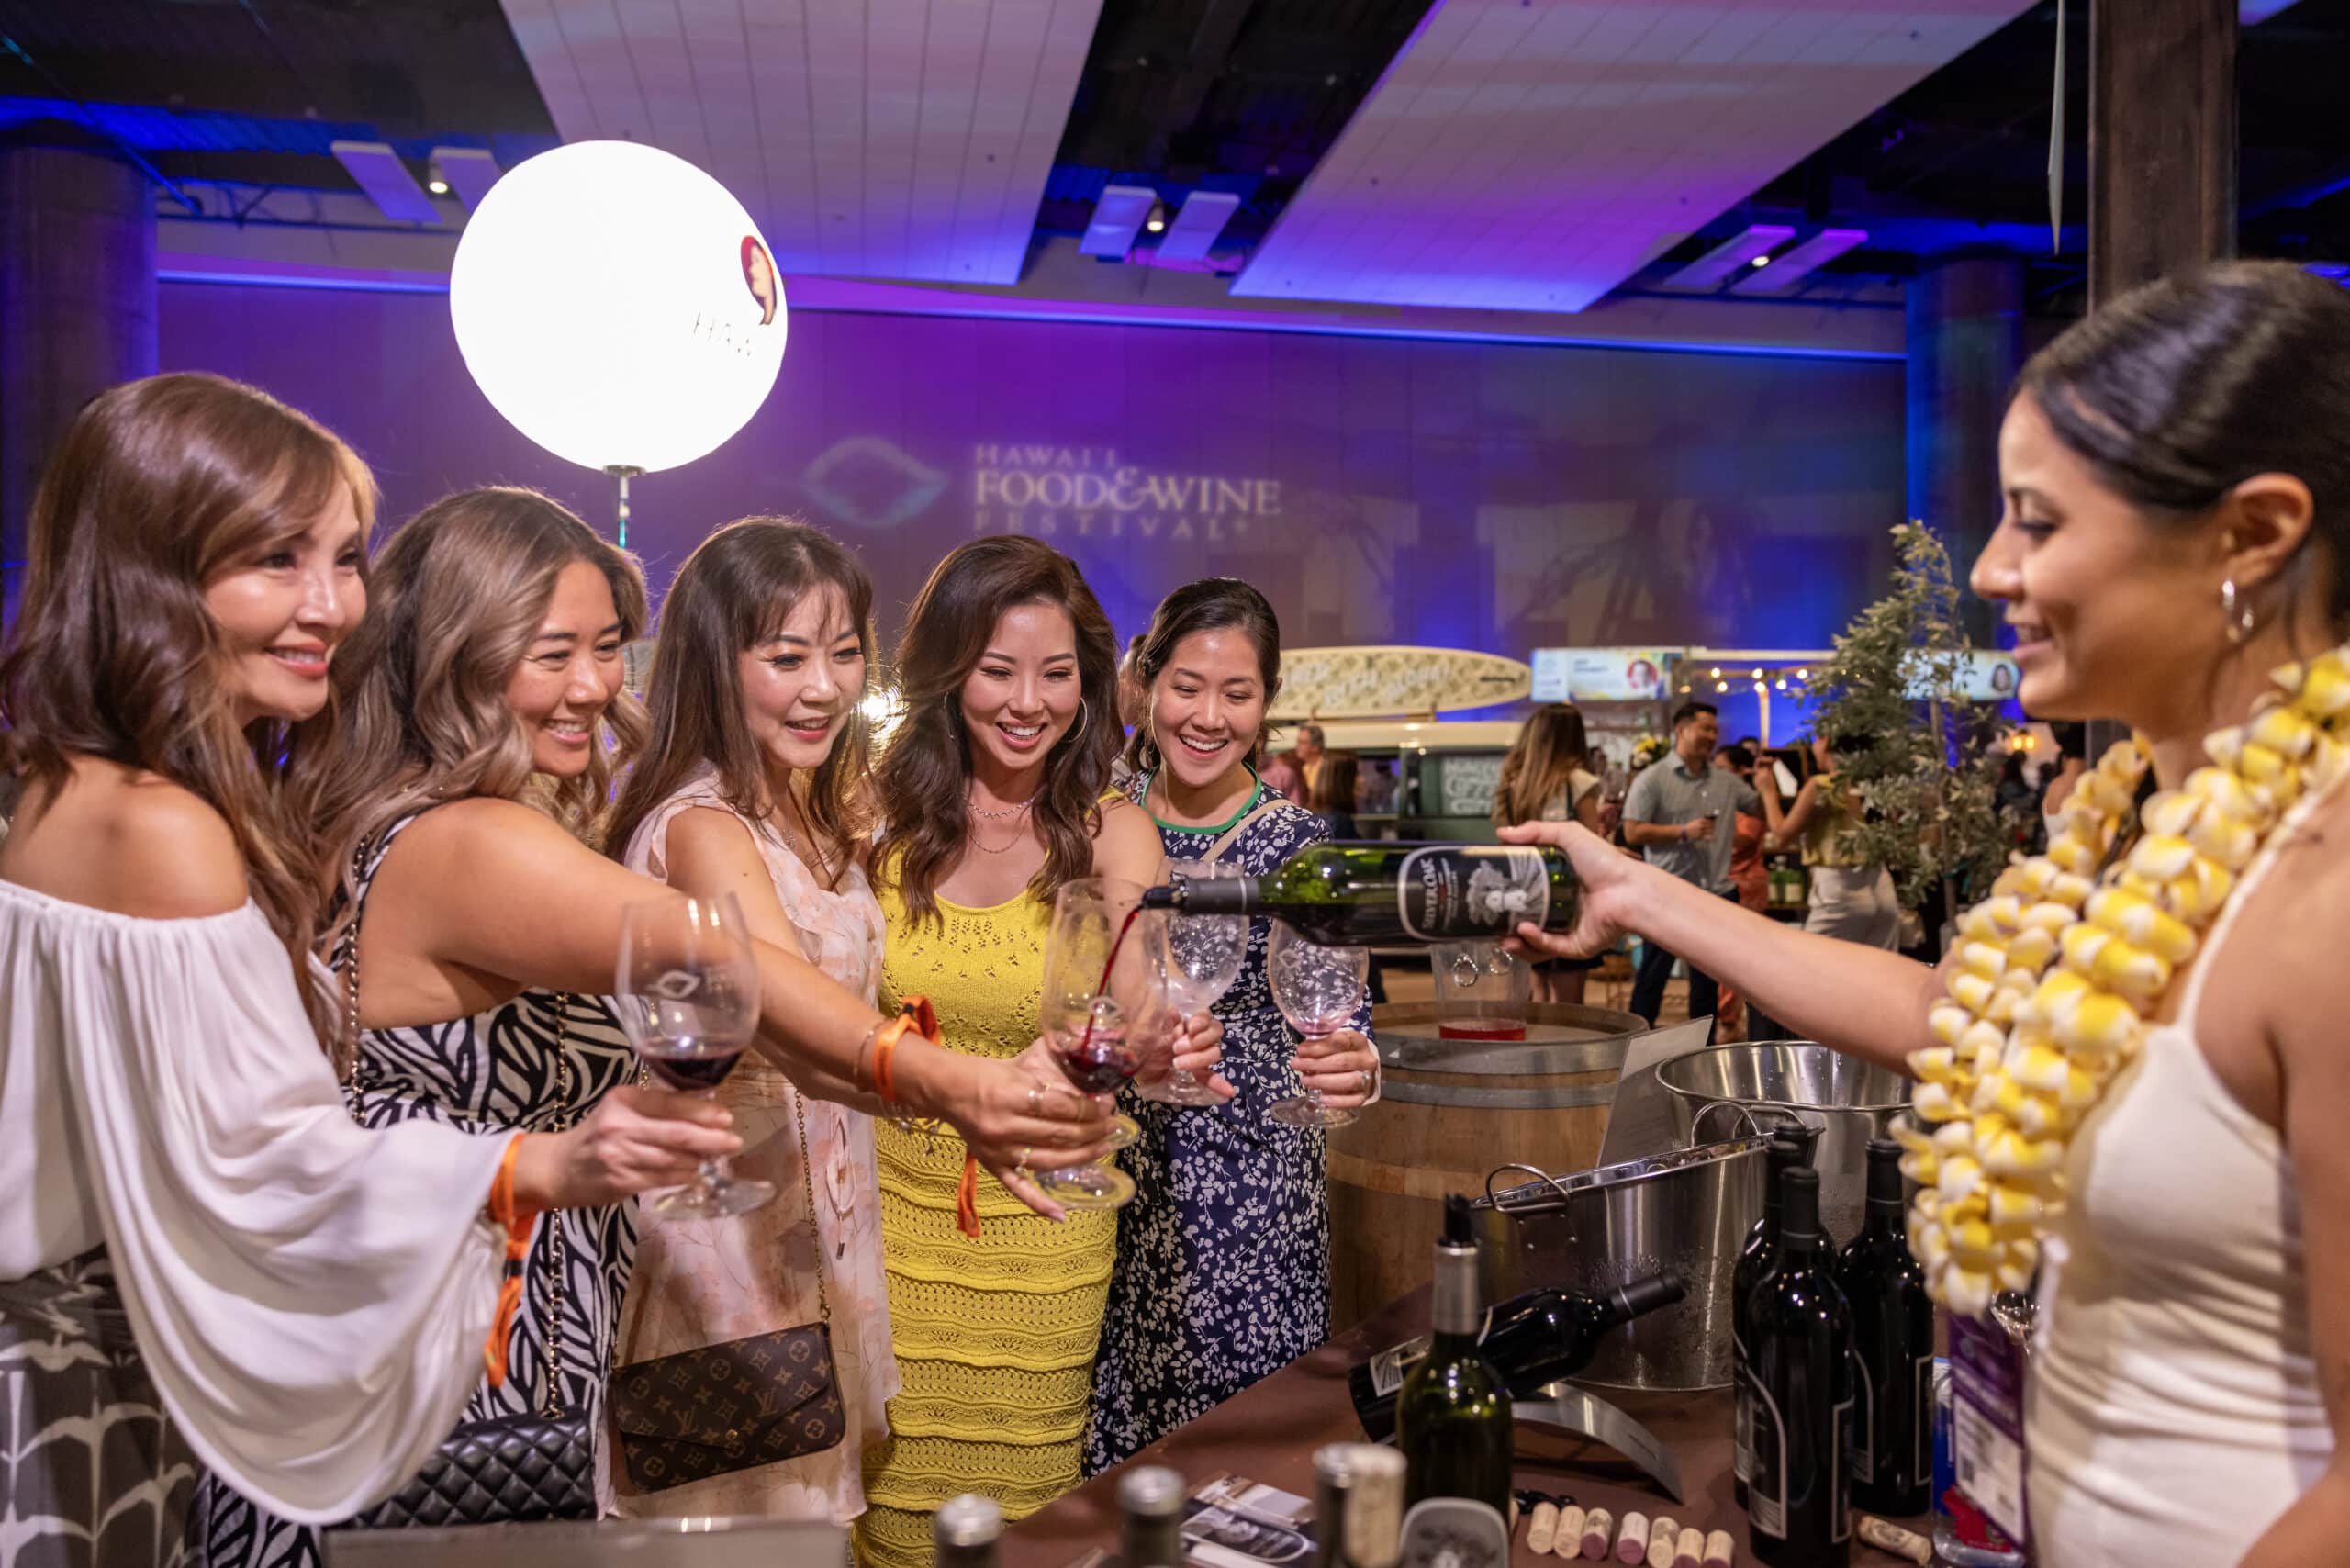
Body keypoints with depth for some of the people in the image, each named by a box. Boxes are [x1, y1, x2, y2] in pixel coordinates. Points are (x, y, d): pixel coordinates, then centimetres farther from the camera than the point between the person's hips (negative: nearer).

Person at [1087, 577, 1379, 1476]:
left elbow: (1345, 1021, -10)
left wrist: (1356, 1068, -29)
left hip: (1246, 1191, -2)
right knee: (1104, 1452, 12)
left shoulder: (1299, 846, -7)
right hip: (1108, 1176, 3)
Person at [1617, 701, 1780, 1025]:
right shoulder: (1653, 778, -5)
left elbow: (1765, 809, 21)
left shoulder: (1727, 781, 11)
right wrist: (1683, 832, -16)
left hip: (1718, 893, 5)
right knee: (1652, 978, 2)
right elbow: (1633, 832, -10)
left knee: (1708, 981, 13)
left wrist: (1769, 786, 3)